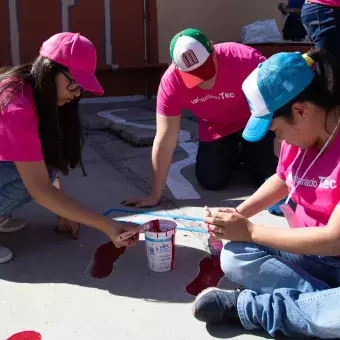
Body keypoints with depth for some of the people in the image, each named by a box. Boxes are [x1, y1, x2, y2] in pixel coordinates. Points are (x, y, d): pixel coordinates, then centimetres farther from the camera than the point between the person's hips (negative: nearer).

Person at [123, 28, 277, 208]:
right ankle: (231, 154, 25)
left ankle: (248, 153, 24)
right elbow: (164, 140, -24)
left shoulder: (245, 59, -36)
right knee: (210, 182, -7)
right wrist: (155, 195, -19)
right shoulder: (171, 81, -29)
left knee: (268, 178, -10)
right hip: (216, 128, 2)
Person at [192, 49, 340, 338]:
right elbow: (282, 181, 20)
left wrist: (250, 230, -18)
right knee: (234, 259, -14)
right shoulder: (299, 132, -2)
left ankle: (247, 306, -16)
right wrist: (238, 215, 3)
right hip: (310, 251, 7)